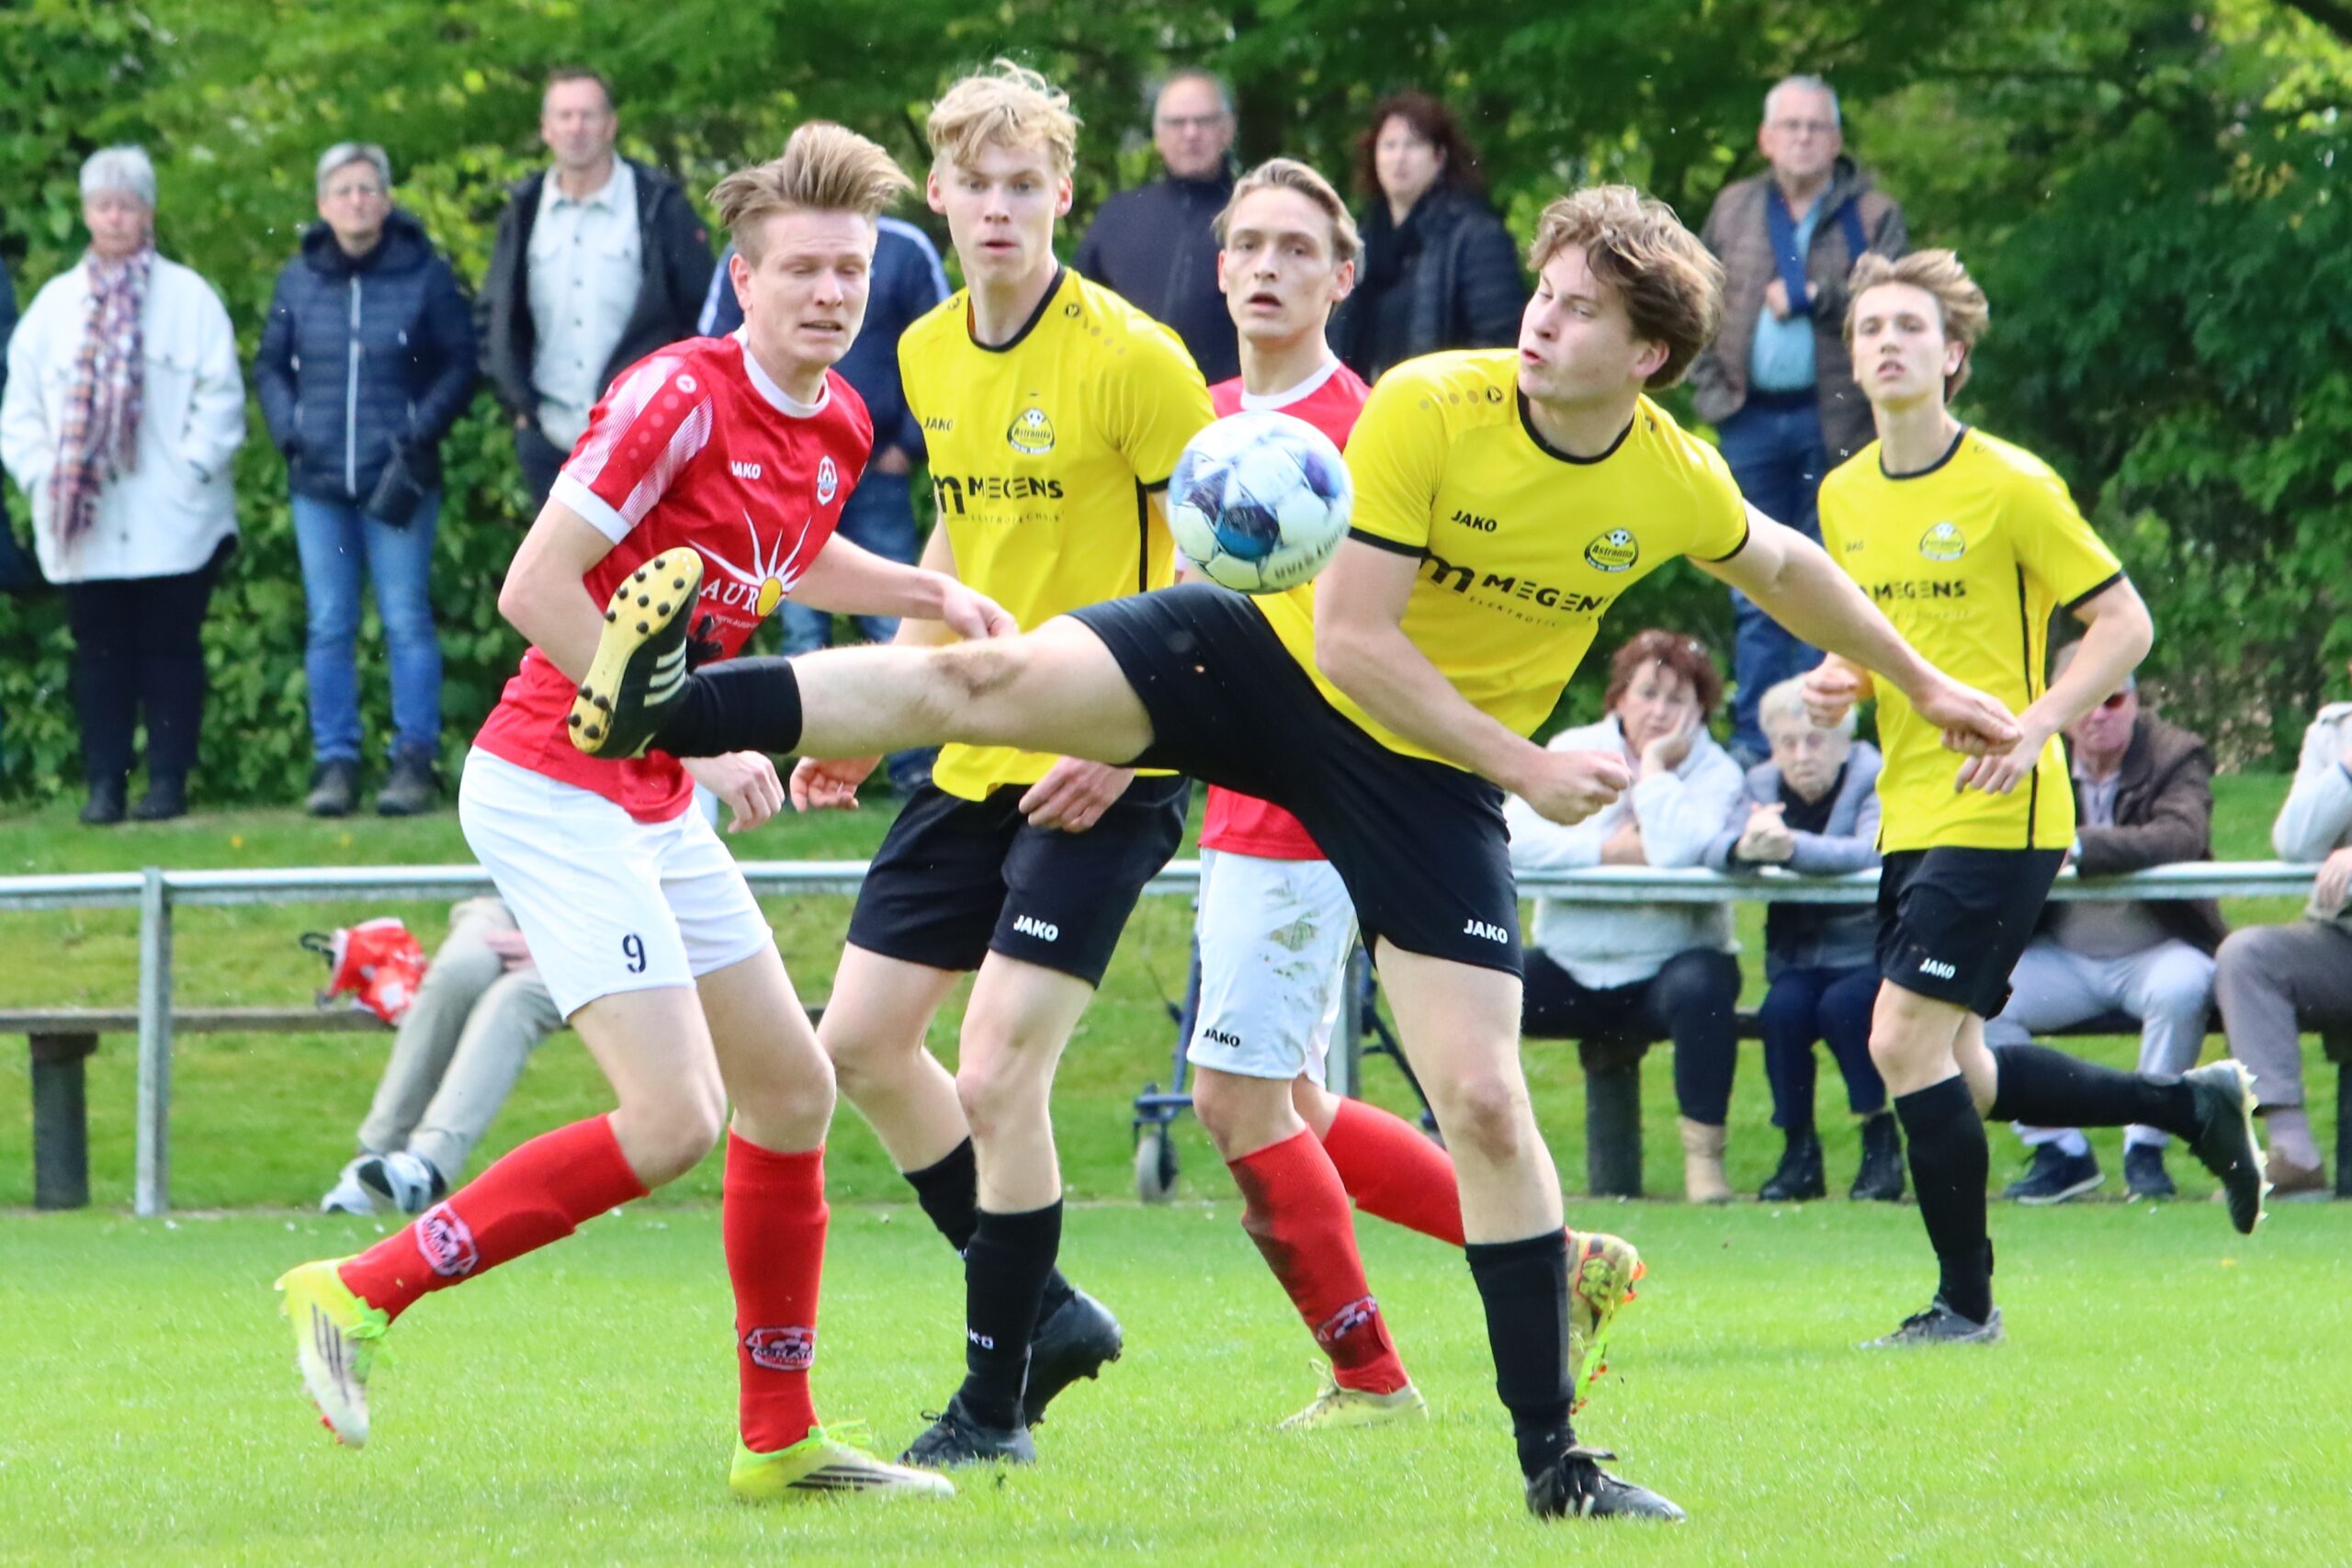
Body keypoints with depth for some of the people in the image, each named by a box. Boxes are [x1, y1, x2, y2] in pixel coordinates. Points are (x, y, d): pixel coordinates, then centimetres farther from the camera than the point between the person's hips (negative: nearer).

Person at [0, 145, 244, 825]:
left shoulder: (188, 297, 2)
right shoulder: (56, 303, 12)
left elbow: (221, 395, -1)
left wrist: (192, 468, -10)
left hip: (172, 521, -3)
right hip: (85, 524, 3)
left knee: (169, 648, 0)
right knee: (100, 652, 3)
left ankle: (168, 781, 4)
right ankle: (105, 785, 6)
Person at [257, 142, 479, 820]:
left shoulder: (423, 274, -2)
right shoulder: (300, 280, 5)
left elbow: (459, 364, 1)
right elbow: (270, 365, 14)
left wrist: (422, 433, -10)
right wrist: (288, 431, -1)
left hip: (397, 479, -3)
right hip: (319, 481, 3)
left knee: (406, 621, -1)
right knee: (329, 626, 5)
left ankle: (414, 762, 3)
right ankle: (334, 763, 9)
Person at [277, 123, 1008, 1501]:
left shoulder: (839, 426, 8)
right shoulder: (678, 396, -19)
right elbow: (535, 588, -22)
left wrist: (929, 594, 16)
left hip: (656, 806, 9)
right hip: (556, 787, -9)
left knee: (793, 1091, 11)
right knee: (675, 1120, -17)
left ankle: (782, 1441, 21)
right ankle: (362, 1293, -9)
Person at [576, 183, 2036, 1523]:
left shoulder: (1678, 485, -9)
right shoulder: (1428, 410, -20)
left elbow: (1783, 564, 16)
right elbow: (1352, 638, -20)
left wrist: (1920, 681, 27)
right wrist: (1528, 767, -22)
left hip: (1432, 778, 2)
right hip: (1273, 661, -2)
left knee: (1486, 1101, -7)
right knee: (986, 678, -26)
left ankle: (1555, 1460, 2)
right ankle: (663, 705, -35)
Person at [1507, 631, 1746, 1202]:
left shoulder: (1714, 771, -3)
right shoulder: (1573, 750, 5)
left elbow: (1680, 852, -25)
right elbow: (1513, 838, -10)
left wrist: (1655, 764, -14)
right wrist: (1609, 850, -18)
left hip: (1665, 966, -2)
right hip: (1568, 967, 2)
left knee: (1701, 985, -37)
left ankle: (1703, 1155, -29)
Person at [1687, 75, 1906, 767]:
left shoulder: (1871, 215, 3)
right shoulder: (1734, 210, 12)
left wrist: (1816, 295, -14)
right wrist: (1709, 384, 3)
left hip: (1835, 418, -3)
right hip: (1754, 418, 3)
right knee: (1755, 591, 5)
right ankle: (1752, 739, 8)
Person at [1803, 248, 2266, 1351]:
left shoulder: (2009, 486, -11)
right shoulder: (1845, 496, 9)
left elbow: (2124, 622, -8)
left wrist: (2031, 730, -21)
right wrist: (1837, 680, 0)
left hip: (1998, 817, -8)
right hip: (1910, 813, 8)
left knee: (1905, 1041, -14)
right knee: (1956, 1074, 9)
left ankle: (1966, 1303, -2)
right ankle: (2195, 1105, 27)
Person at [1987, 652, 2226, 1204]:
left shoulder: (2176, 758, -6)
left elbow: (2180, 839, -26)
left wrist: (2081, 847, -35)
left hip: (2153, 954, -4)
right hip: (2063, 961, 4)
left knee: (2182, 985, -37)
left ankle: (2145, 1150, -19)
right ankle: (2059, 1151, -8)